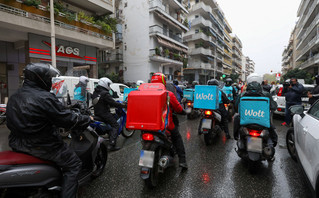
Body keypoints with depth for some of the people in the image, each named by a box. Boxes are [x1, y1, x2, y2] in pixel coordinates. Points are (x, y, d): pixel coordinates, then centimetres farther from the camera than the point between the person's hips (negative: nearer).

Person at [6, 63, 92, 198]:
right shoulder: (45, 98, -23)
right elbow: (67, 119, -22)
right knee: (73, 164, 2)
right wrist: (88, 120, -7)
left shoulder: (13, 97, 6)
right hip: (41, 146, -9)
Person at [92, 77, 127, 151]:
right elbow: (113, 103, -22)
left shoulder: (95, 92, 11)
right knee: (115, 126, -7)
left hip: (97, 114, 10)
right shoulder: (105, 93, -18)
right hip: (104, 114, -10)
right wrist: (124, 105, -13)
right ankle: (112, 145, -14)